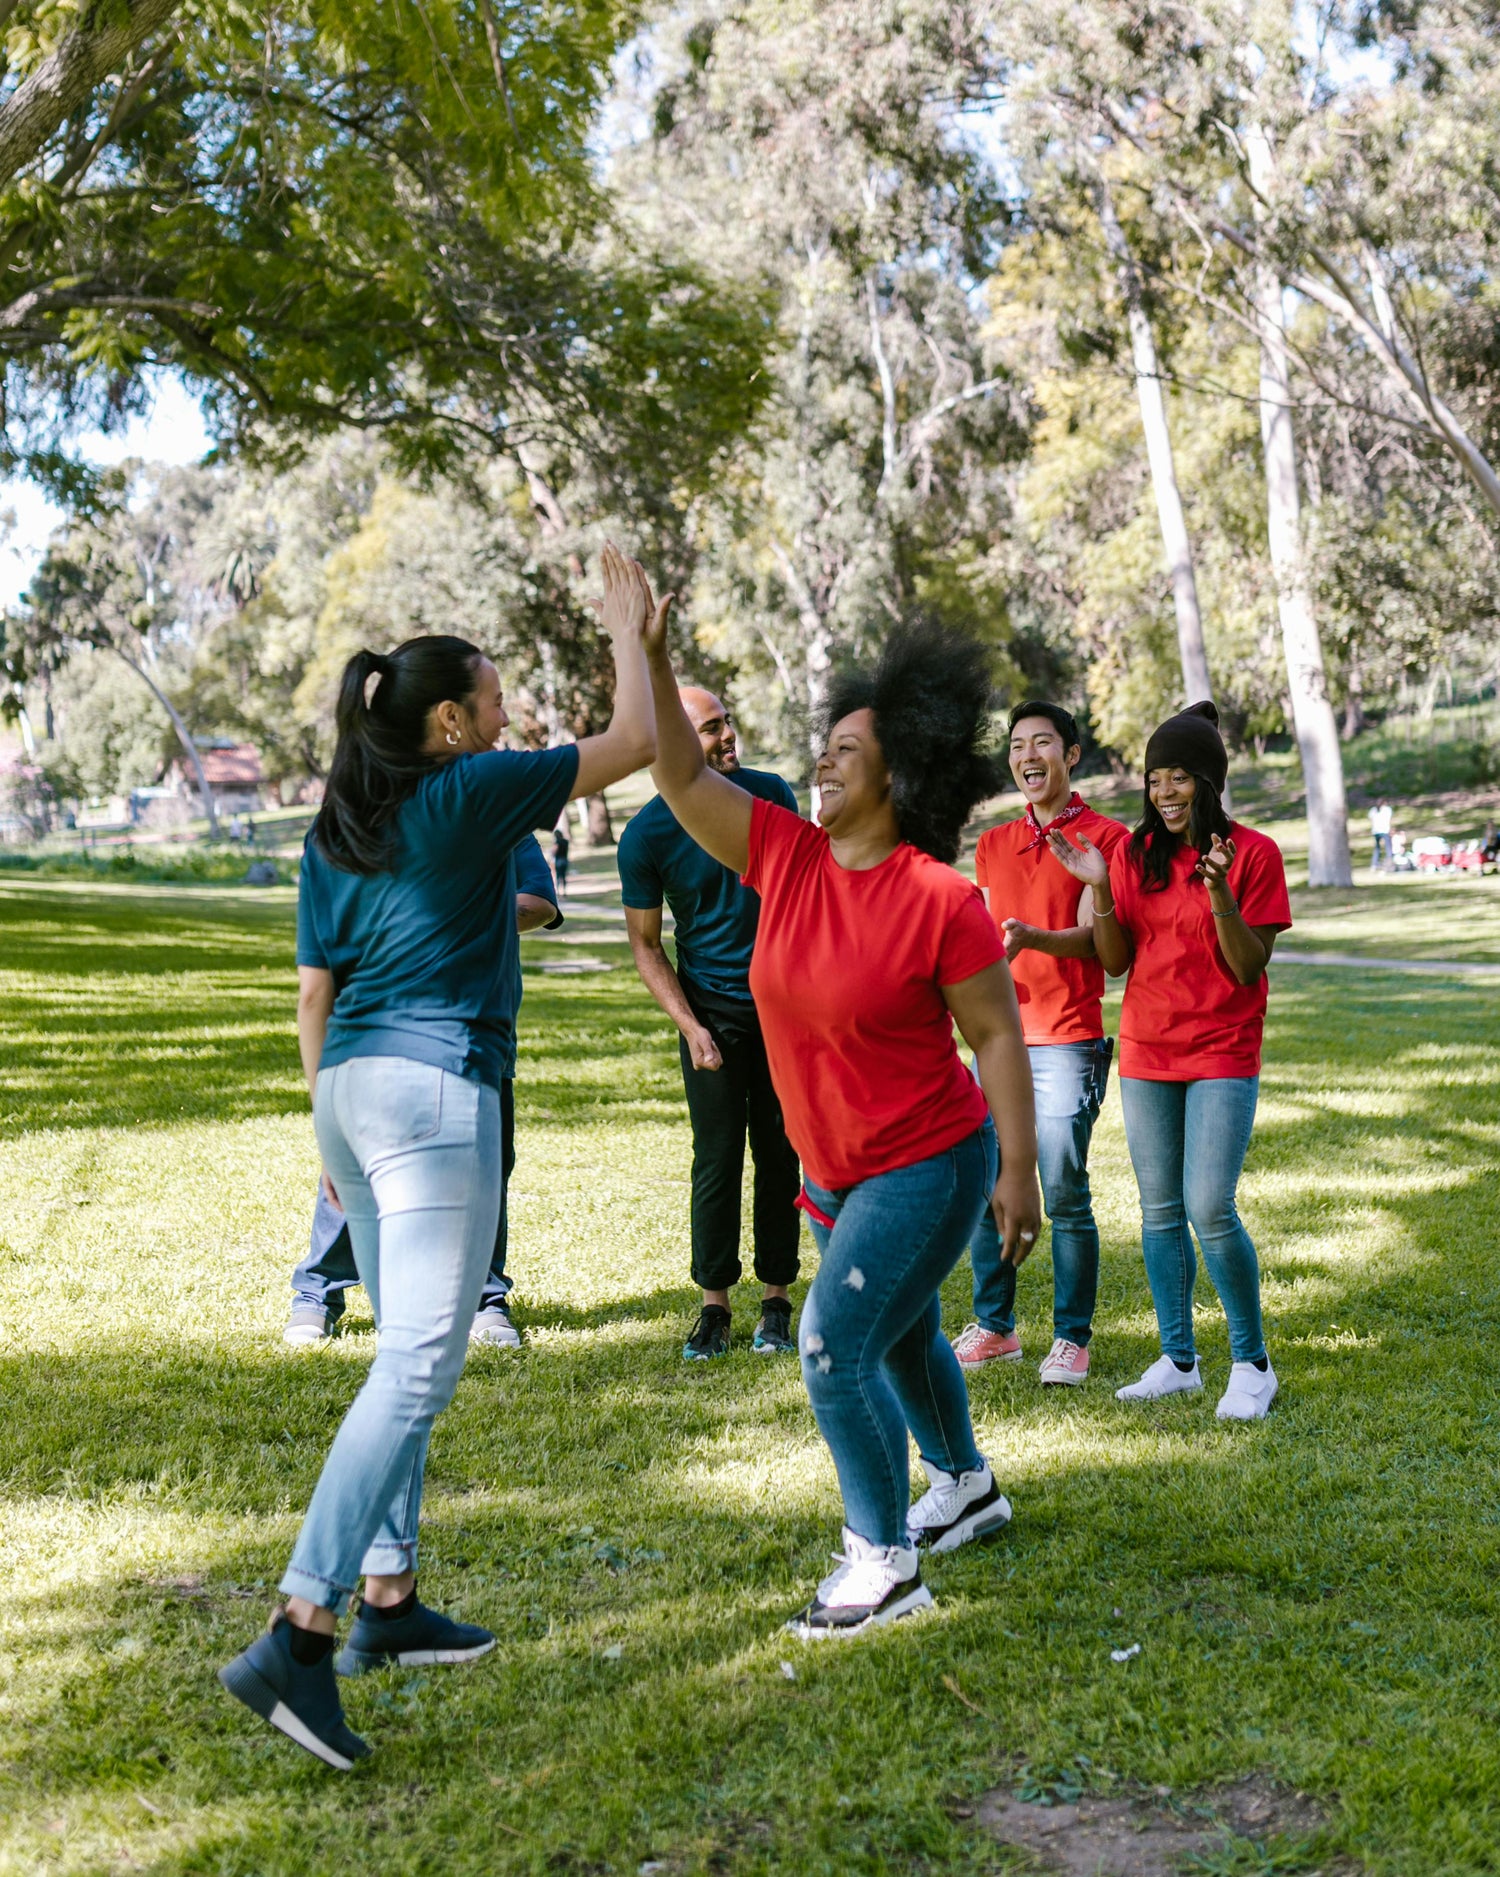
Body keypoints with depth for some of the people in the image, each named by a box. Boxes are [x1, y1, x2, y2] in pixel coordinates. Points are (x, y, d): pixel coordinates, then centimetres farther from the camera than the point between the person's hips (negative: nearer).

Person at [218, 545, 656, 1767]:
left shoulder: (336, 830, 14)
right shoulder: (470, 794, -6)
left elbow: (316, 990, 16)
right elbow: (635, 742, -2)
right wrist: (630, 633, 13)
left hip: (352, 1085, 9)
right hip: (437, 1089, -9)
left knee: (409, 1356, 17)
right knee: (419, 1367, -11)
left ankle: (387, 1601, 22)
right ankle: (299, 1636, -18)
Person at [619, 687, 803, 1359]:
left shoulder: (771, 794, -2)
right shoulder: (646, 835, -11)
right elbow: (645, 945, -2)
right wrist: (689, 1026, -12)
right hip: (712, 1007, -2)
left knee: (780, 1153, 6)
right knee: (717, 1159, -2)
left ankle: (776, 1302, 15)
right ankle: (714, 1307, 9)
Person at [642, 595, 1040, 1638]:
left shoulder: (941, 898, -22)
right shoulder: (785, 856, -5)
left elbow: (997, 1035, -17)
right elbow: (683, 778, -5)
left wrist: (1019, 1172, -17)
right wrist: (650, 660, -14)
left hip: (927, 1167, -8)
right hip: (835, 1169, 8)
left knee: (836, 1348, -13)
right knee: (901, 1340, 25)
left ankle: (885, 1562, 3)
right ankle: (967, 1487, 50)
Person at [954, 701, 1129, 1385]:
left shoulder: (1104, 838, -1)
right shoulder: (993, 845, 17)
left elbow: (1093, 938, -11)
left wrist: (1032, 938, -30)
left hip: (1067, 1041, -5)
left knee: (1064, 1195, -6)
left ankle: (1072, 1338, 4)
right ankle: (993, 1326, 17)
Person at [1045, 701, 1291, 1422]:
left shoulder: (1252, 852, -6)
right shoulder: (1134, 853, 5)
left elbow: (1249, 967, -9)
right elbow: (1115, 962, 3)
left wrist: (1220, 894, -24)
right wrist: (1099, 889, -11)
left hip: (1222, 1055, -4)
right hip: (1146, 1052, 4)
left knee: (1210, 1209, -12)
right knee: (1160, 1210, 7)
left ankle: (1252, 1364, 4)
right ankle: (1178, 1361, 19)